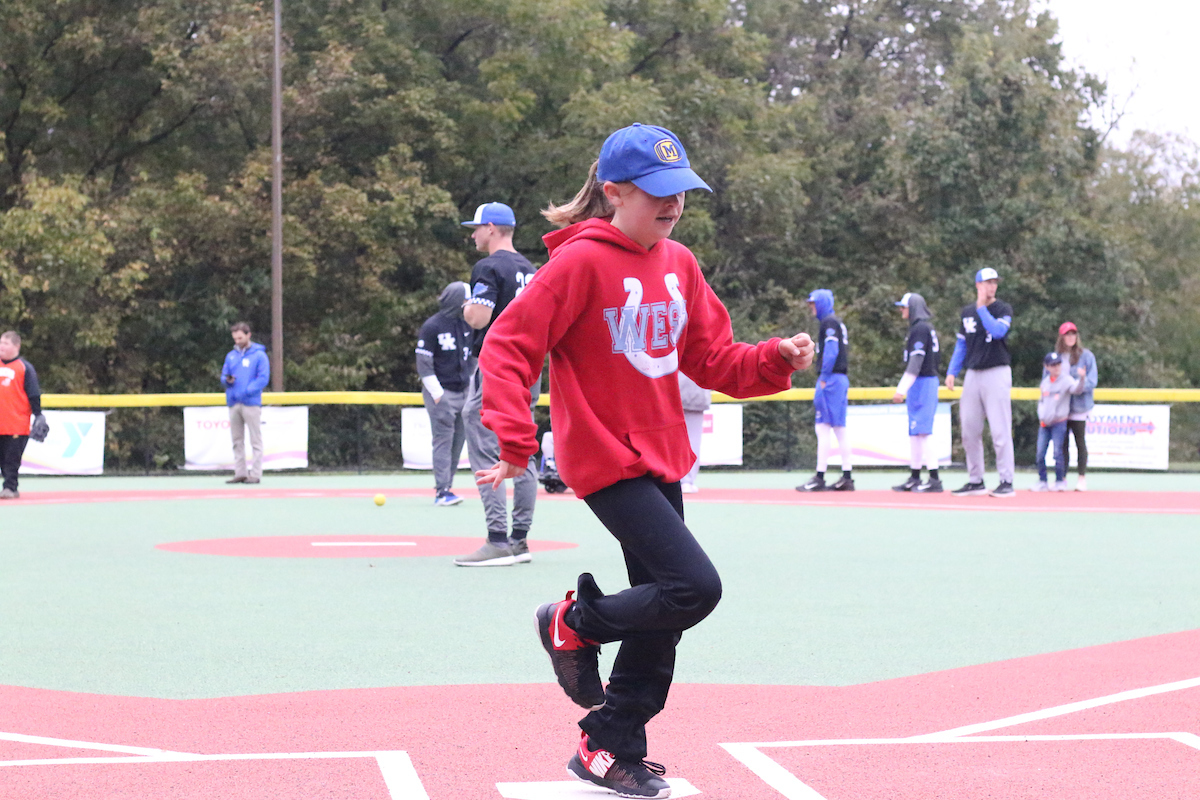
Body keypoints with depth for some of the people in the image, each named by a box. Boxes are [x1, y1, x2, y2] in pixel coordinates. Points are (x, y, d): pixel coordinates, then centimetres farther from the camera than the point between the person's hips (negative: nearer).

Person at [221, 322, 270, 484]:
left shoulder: (259, 355, 0)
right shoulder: (231, 356, 16)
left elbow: (263, 378, -7)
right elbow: (223, 377, 18)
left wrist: (246, 391, -15)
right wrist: (227, 380, -7)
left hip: (251, 403, -5)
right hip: (233, 404, 5)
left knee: (255, 440, -4)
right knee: (237, 441, 6)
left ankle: (255, 474, -5)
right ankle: (240, 472, 10)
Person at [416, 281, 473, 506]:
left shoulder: (466, 325, 11)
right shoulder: (432, 327, -9)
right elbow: (423, 363, -10)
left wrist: (470, 383, 15)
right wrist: (436, 393, -15)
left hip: (462, 393, 7)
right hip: (441, 393, -7)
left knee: (459, 439, 5)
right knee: (443, 441, -10)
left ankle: (446, 487, 13)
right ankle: (442, 491, -10)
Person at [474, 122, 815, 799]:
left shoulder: (679, 263, 7)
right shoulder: (581, 262, -14)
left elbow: (713, 360, 12)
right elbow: (508, 349, -14)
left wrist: (775, 360, -6)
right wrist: (515, 440, -24)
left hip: (663, 458, 8)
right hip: (607, 459, -8)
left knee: (659, 621, 11)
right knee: (695, 586, -19)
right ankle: (575, 624, 5)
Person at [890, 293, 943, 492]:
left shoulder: (920, 328, -13)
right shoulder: (927, 327, 16)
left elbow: (916, 362, -20)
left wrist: (902, 389, -23)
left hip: (922, 383, -10)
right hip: (928, 381, 10)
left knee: (923, 431, -13)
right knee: (914, 432, 14)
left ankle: (934, 479, -16)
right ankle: (914, 478, 19)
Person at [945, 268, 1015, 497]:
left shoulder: (1003, 309, -1)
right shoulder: (967, 312, 14)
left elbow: (998, 331, -20)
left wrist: (982, 307, -16)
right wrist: (952, 372, 8)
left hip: (997, 373, -6)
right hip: (973, 375, 6)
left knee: (1000, 430, -9)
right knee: (969, 431, 6)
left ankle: (1006, 481, -7)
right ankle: (975, 481, 14)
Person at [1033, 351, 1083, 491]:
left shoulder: (1066, 379, -5)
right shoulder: (1045, 382, 11)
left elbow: (1076, 389, -24)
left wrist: (1081, 378, -43)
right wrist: (1041, 416, 7)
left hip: (1059, 422, -5)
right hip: (1044, 423, 5)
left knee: (1058, 452, -7)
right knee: (1040, 453, 3)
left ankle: (1060, 482, 2)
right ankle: (1042, 482, 11)